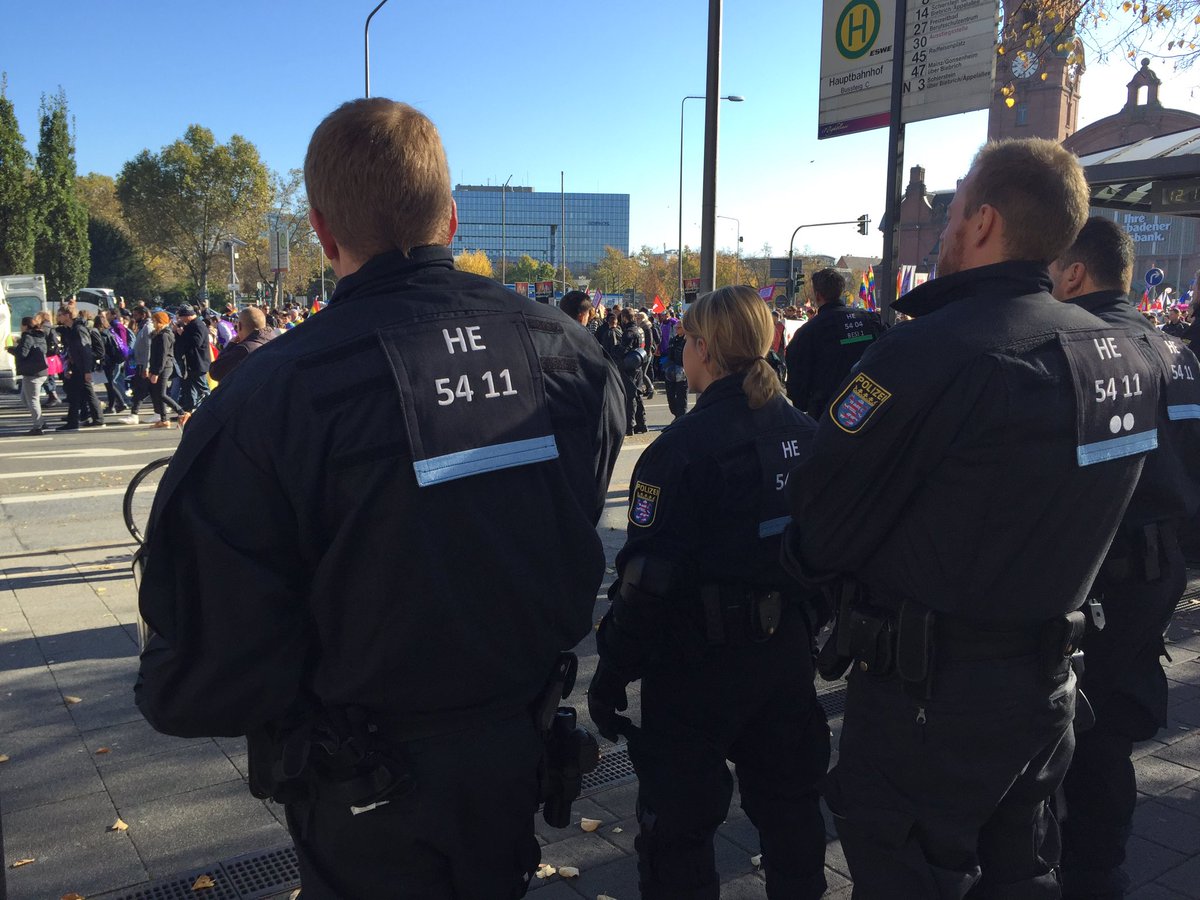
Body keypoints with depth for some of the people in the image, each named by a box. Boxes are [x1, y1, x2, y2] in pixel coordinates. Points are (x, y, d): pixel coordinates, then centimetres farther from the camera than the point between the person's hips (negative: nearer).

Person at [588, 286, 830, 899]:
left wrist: (613, 672, -11)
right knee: (788, 802, 25)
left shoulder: (683, 447, -19)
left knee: (677, 825, 10)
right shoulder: (804, 432, 1)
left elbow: (647, 578, -20)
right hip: (788, 650, 7)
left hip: (700, 660, -6)